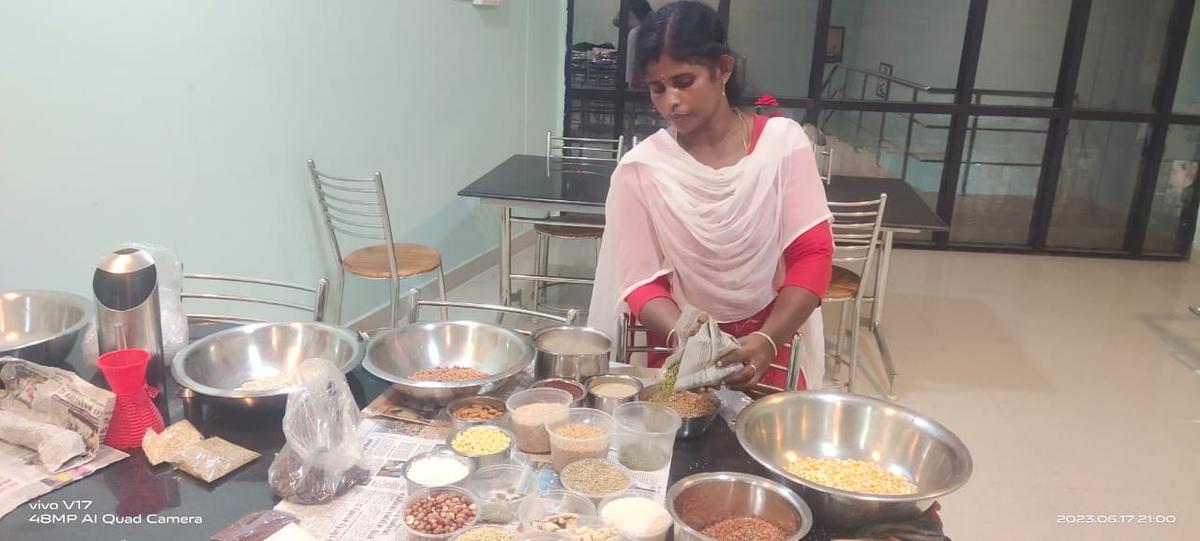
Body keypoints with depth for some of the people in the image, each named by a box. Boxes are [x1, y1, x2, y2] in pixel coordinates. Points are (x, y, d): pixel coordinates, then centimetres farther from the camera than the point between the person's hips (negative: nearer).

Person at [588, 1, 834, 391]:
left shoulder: (782, 141, -5)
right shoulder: (640, 167, -6)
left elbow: (812, 255, -6)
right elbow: (640, 282, -6)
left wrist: (766, 342, -19)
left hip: (770, 344, 1)